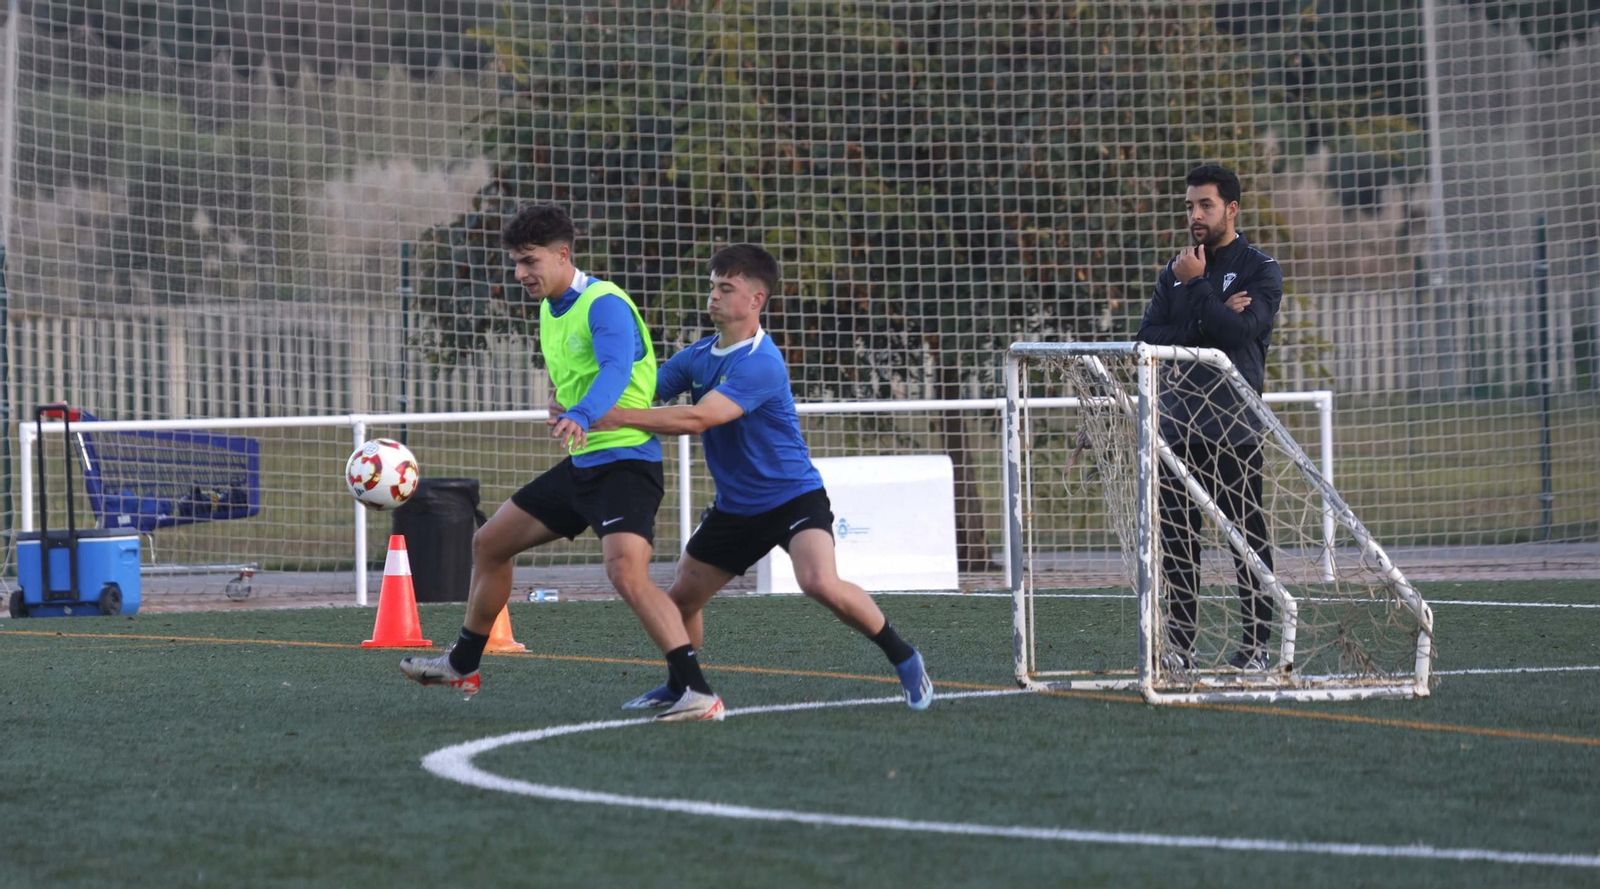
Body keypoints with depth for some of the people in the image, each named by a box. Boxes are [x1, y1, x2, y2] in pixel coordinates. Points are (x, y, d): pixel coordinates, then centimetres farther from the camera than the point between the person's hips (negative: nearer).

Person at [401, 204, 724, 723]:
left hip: (624, 461, -10)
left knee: (627, 574, -29)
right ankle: (462, 666, 36)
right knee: (489, 544, 18)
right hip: (580, 465, 10)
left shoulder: (604, 305, -18)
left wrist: (581, 418, -53)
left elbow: (616, 369, -36)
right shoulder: (550, 311, 11)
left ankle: (698, 693, -31)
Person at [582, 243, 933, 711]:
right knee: (681, 597, 7)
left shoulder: (760, 364, -24)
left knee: (820, 583, -29)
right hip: (735, 508, 8)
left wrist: (620, 417, -32)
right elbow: (646, 390, 5)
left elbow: (698, 419, -32)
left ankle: (904, 659, -11)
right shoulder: (697, 357, 3)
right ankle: (678, 687, 32)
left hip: (793, 496, -8)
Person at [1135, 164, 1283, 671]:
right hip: (1178, 426, 5)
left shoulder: (1260, 271, 2)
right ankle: (1179, 644, 10)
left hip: (1235, 427, -5)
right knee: (1177, 539, 4)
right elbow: (1149, 338, 3)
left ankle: (1255, 645, 1)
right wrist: (1210, 323, -9)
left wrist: (1196, 286, -9)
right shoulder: (1175, 272, 16)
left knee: (1249, 541, -4)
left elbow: (1241, 330, -15)